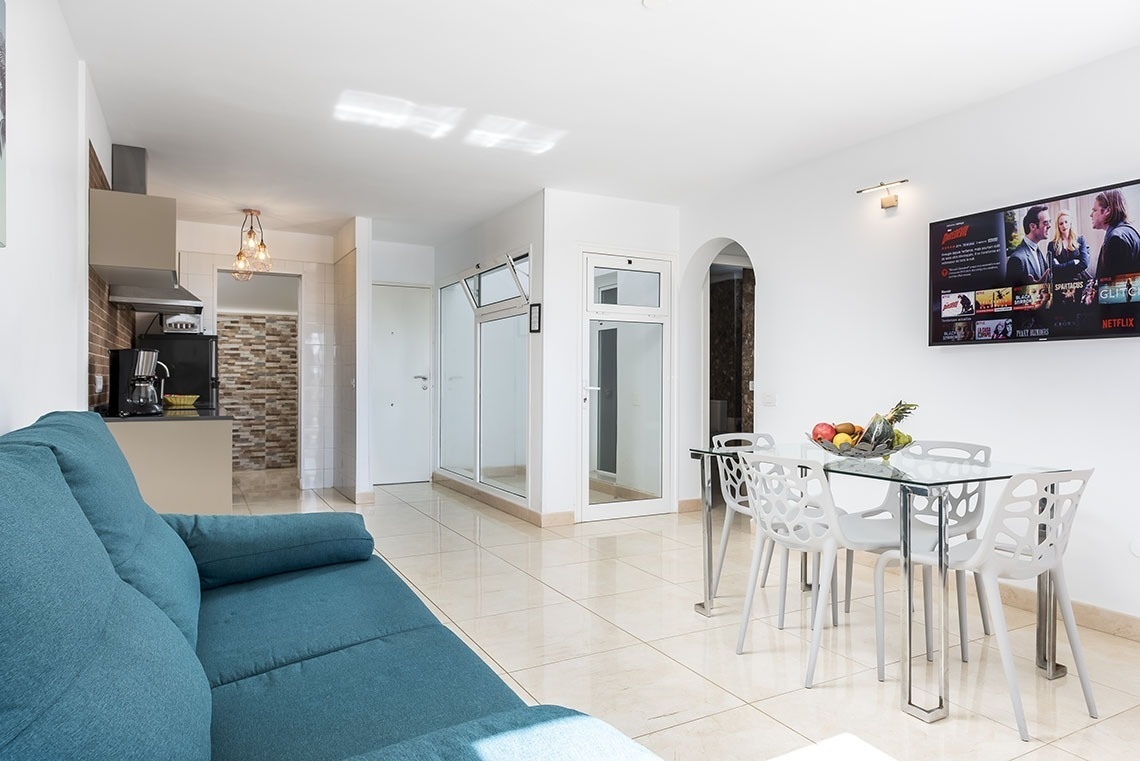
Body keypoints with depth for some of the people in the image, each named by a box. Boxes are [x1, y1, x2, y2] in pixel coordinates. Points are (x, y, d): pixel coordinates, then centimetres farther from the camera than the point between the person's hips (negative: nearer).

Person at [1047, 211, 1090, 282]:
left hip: (1080, 279, 0)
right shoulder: (1052, 245, 8)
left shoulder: (1080, 240, 11)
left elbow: (1084, 263, 0)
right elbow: (1053, 268, -4)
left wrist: (1061, 268, -5)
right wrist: (1074, 262, -5)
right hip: (1061, 283, 0)